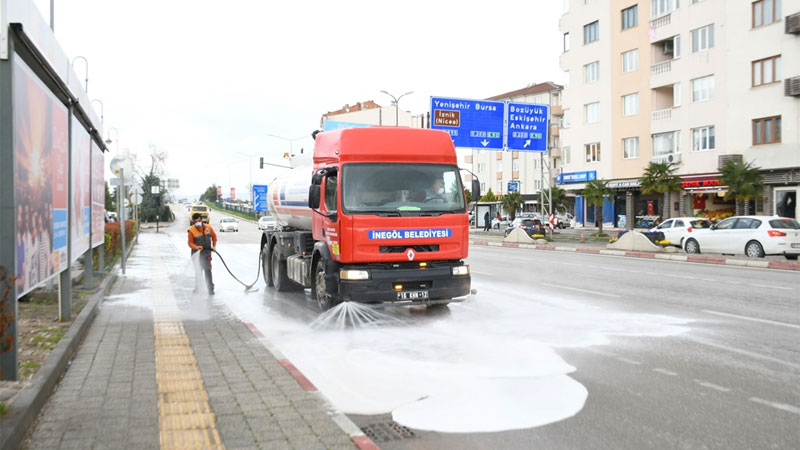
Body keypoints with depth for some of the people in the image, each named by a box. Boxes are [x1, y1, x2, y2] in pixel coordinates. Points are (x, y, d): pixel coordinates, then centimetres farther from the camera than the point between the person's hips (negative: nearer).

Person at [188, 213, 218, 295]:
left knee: (207, 271, -4)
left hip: (207, 252, 1)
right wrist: (196, 247, -25)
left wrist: (214, 246, 10)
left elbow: (214, 236, 14)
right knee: (198, 271, 8)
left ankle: (210, 289, 0)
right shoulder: (191, 230, -9)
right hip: (196, 253, -1)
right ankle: (197, 288, 24)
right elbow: (190, 243, -8)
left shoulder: (208, 227, -2)